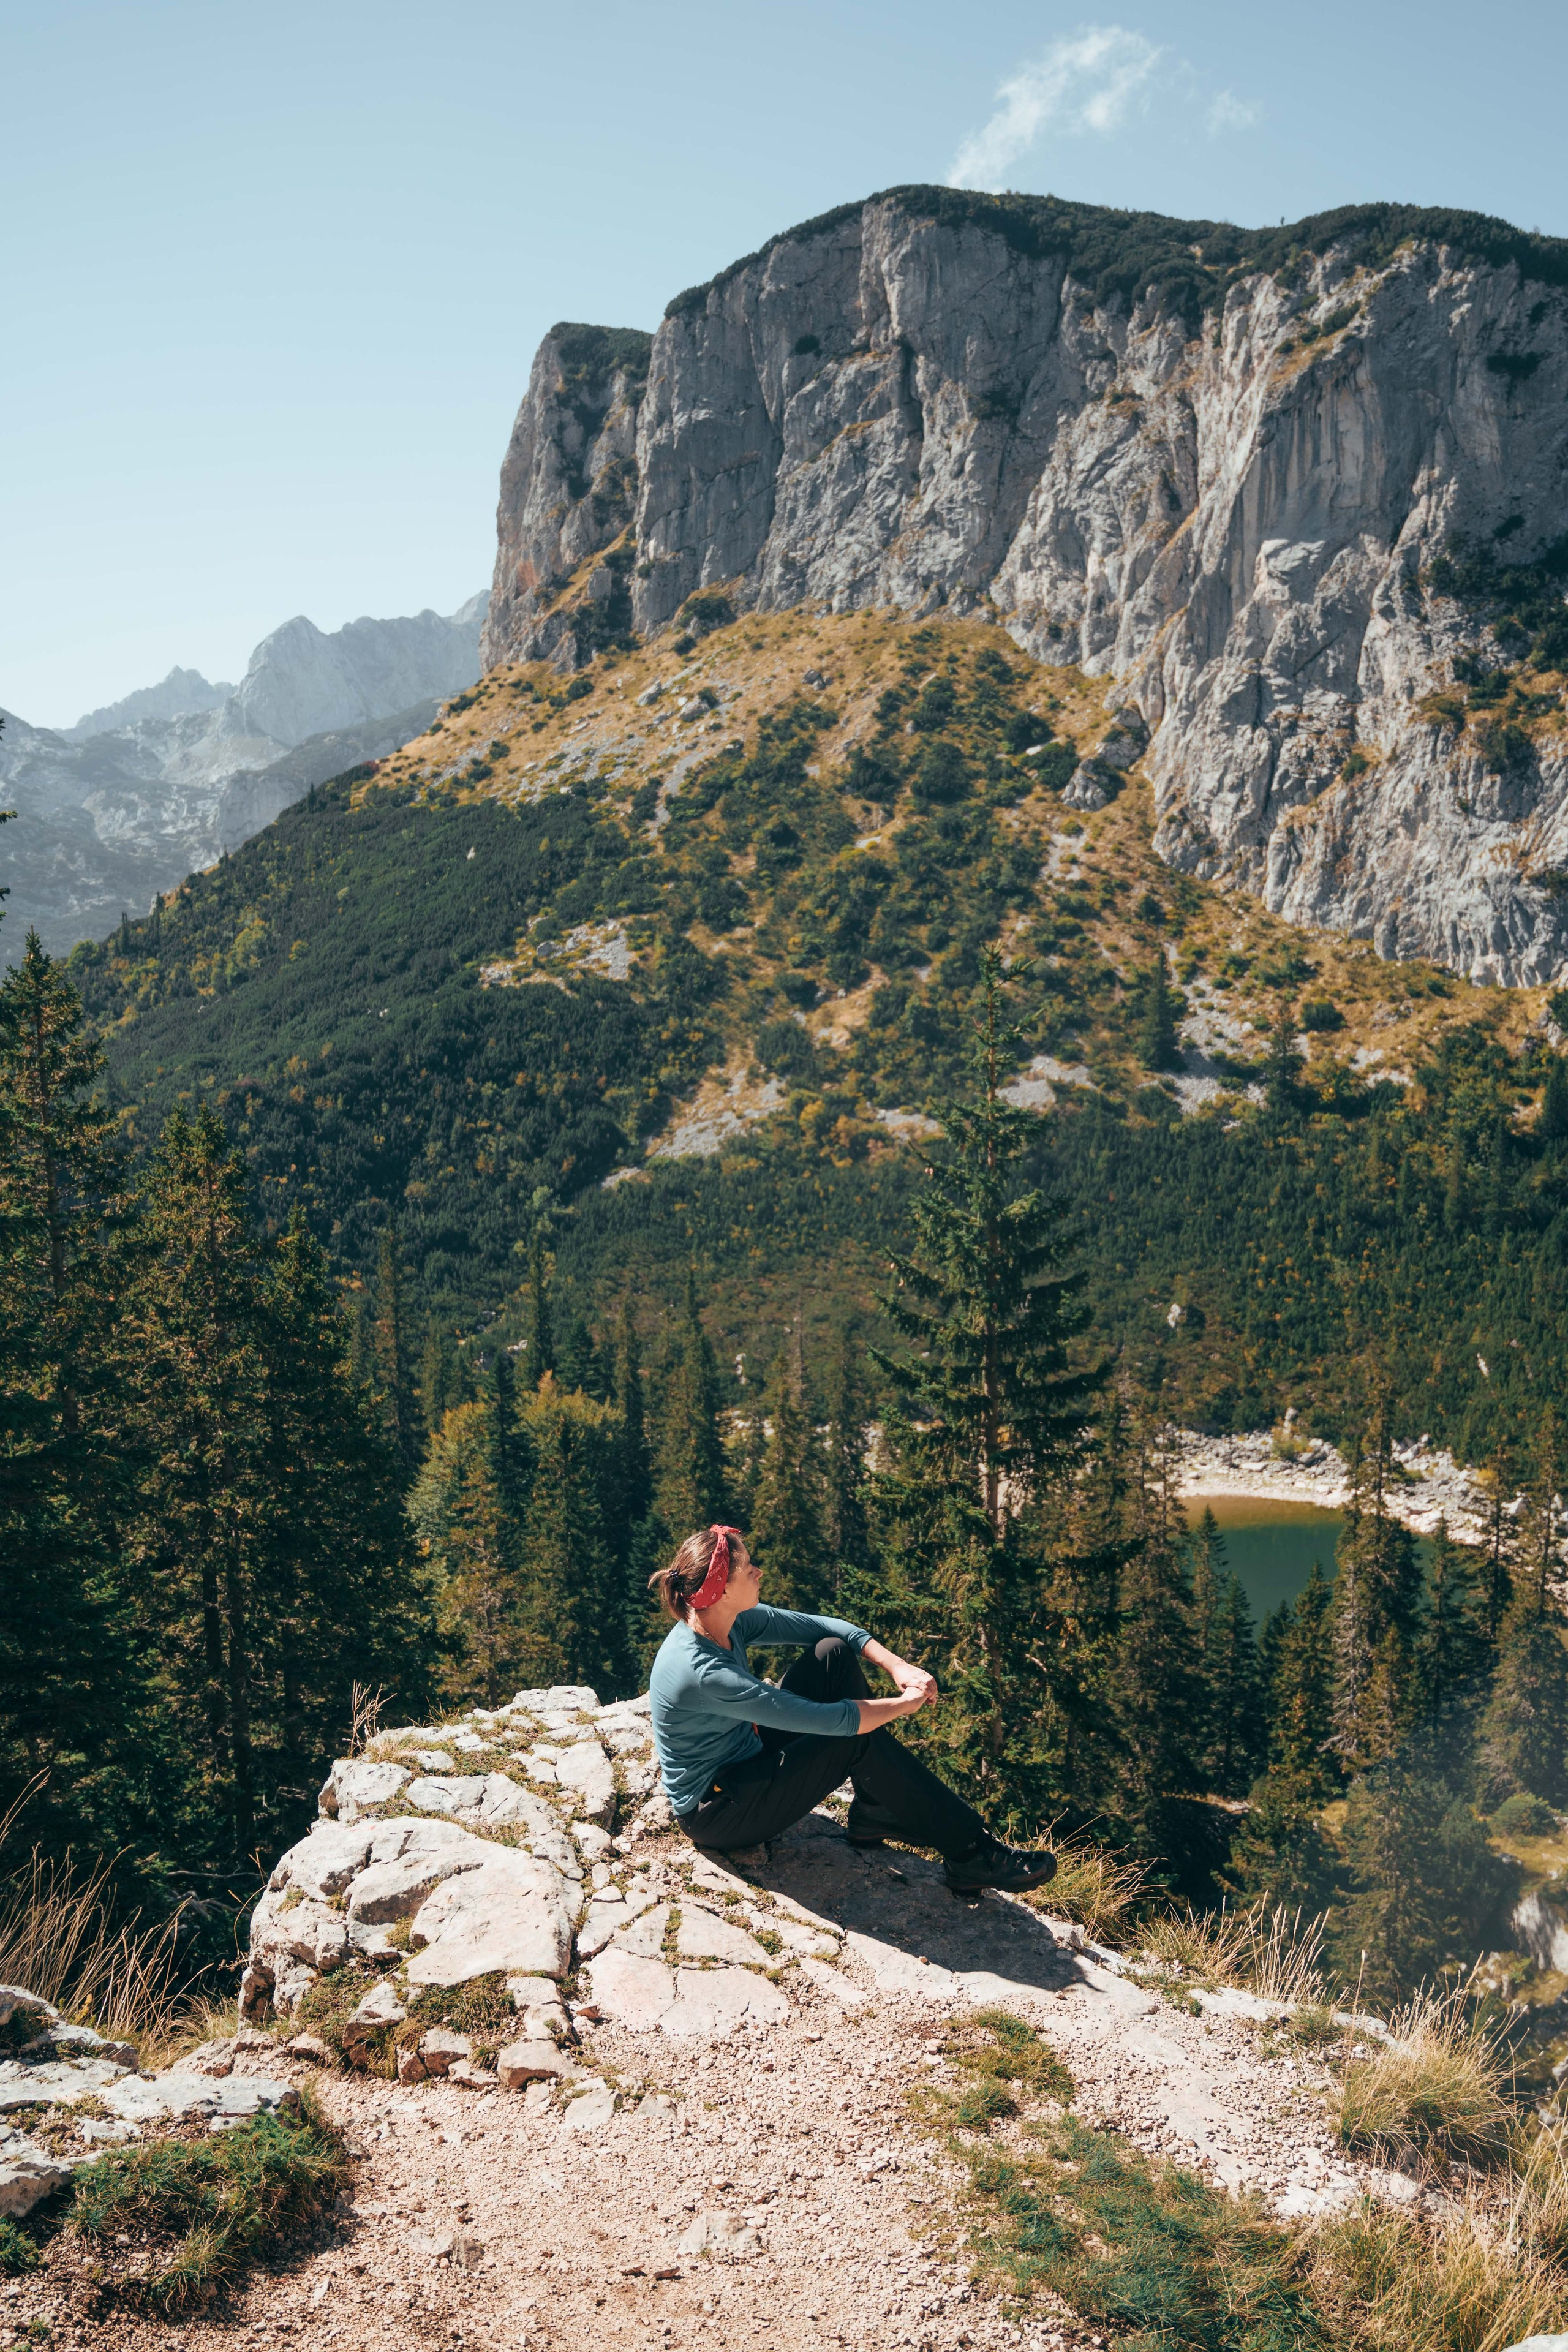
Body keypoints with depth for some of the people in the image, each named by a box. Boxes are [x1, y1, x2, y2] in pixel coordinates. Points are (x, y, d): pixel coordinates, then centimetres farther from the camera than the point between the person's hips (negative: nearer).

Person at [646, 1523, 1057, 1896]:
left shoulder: (731, 1620, -8)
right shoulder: (701, 1673, -34)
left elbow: (824, 1627, 1)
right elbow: (828, 1720, -32)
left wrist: (898, 1666, -13)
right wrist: (908, 1703, -18)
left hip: (743, 1760, 9)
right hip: (716, 1816, -9)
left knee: (835, 1654, -3)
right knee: (857, 1735, -21)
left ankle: (875, 1816, 3)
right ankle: (970, 1856, -10)